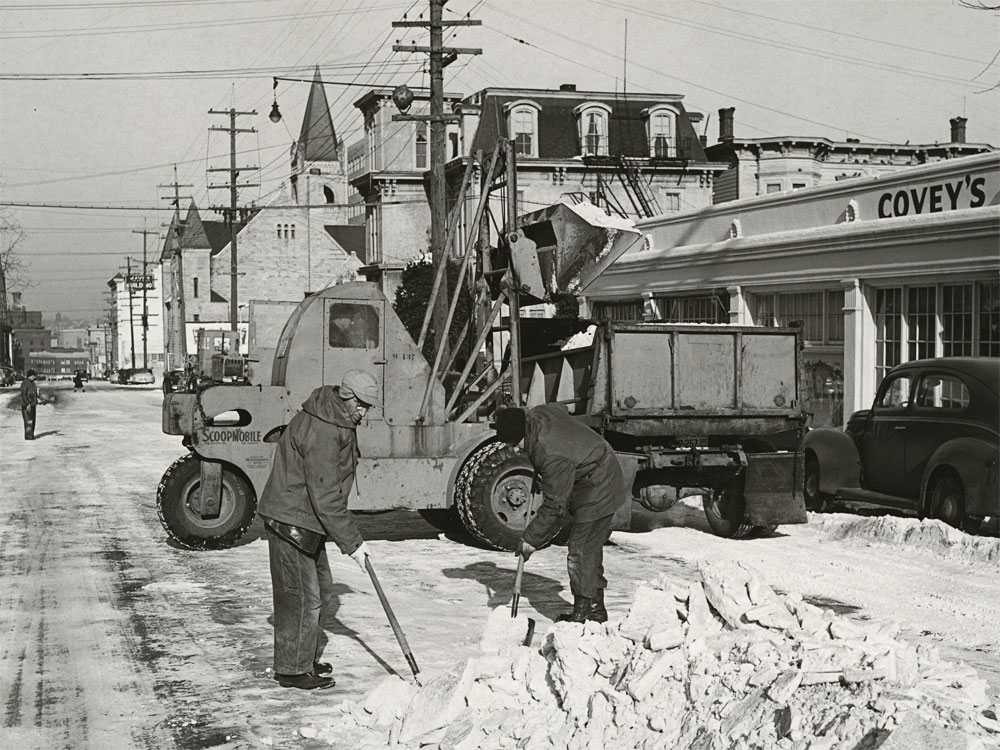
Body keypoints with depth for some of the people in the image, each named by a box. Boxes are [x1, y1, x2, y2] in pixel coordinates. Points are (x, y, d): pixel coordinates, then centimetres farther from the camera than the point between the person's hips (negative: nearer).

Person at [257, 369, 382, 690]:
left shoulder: (338, 421, 9)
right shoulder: (321, 432, -25)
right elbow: (325, 497, -26)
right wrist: (352, 543, -21)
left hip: (306, 521, 11)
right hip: (291, 522, -11)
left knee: (321, 591, 17)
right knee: (302, 596, -5)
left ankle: (306, 658, 30)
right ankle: (292, 670, 5)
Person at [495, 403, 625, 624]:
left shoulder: (552, 456, -36)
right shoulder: (538, 413, -10)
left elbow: (554, 506, -29)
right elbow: (561, 407, 17)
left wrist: (531, 539, -19)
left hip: (597, 494, -11)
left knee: (581, 552, -9)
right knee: (590, 549, 16)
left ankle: (584, 611, -2)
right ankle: (595, 608, 25)